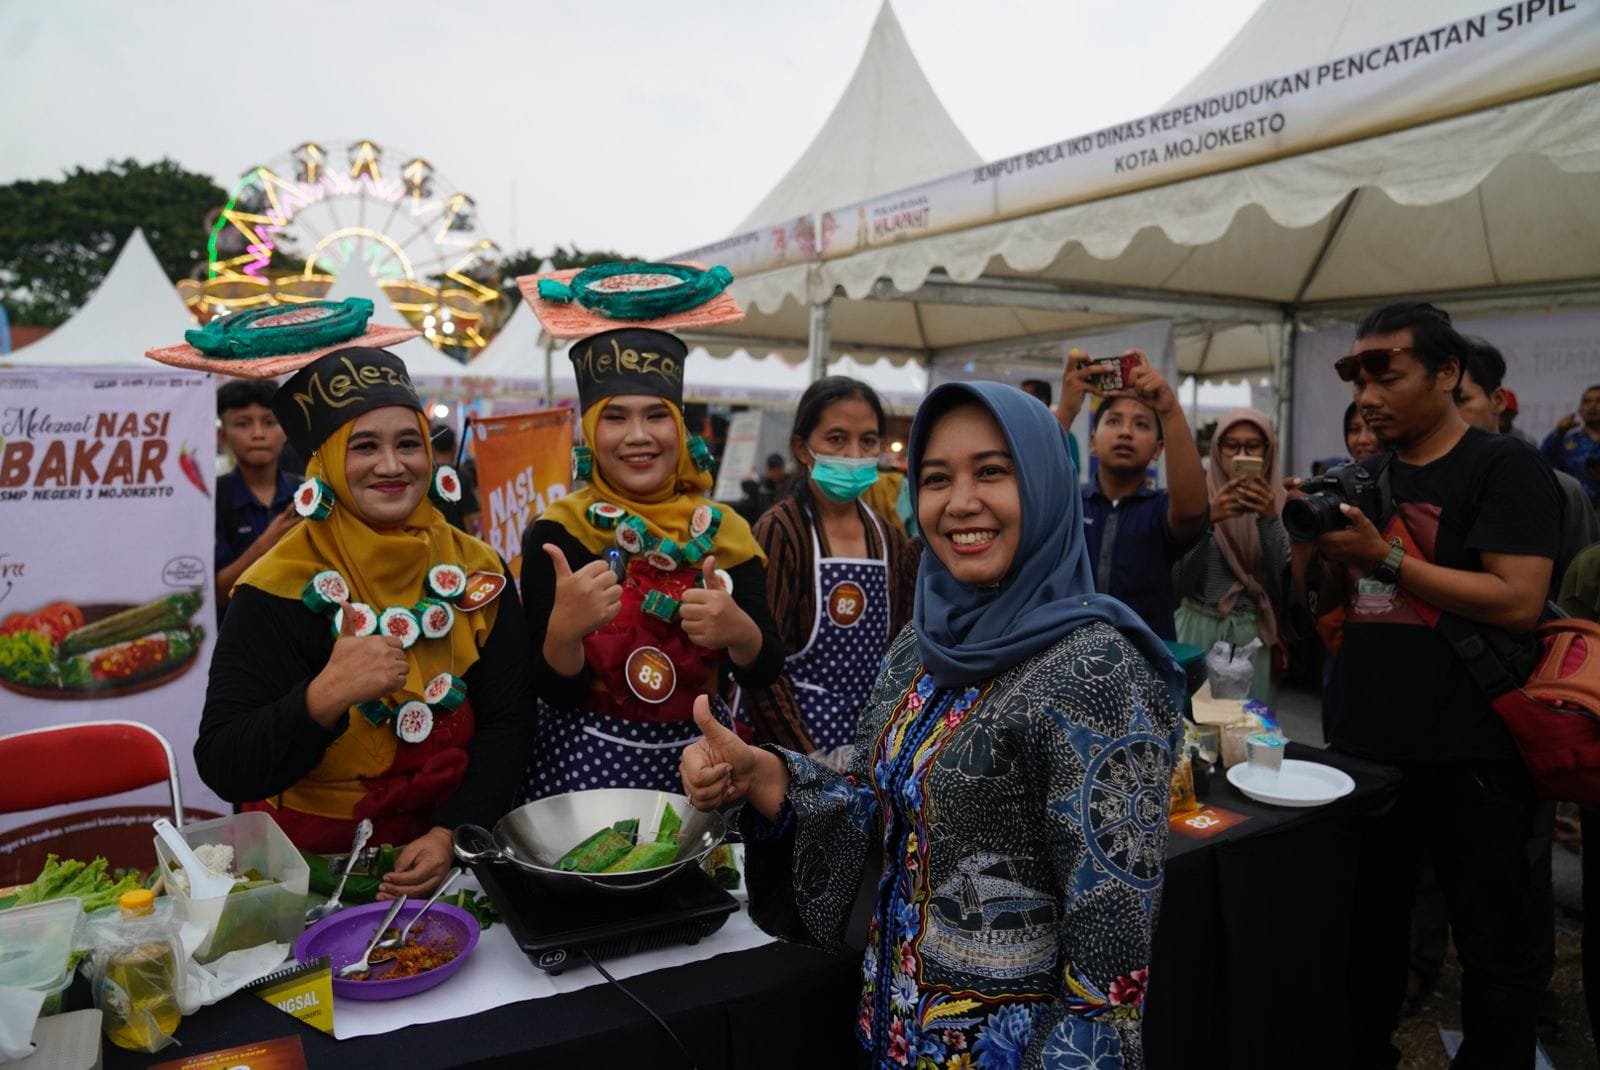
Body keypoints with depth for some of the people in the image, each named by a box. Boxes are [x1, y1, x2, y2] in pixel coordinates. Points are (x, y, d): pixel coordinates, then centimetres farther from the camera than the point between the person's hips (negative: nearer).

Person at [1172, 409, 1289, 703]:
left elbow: (1284, 577, -5)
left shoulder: (1275, 501, 4)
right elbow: (1178, 577, -9)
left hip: (1252, 633, 1)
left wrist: (1269, 520, -17)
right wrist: (1208, 519, -21)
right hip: (1198, 627, -1)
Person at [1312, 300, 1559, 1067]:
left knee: (1492, 946, 8)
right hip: (1366, 746, 6)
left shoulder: (1505, 468, -8)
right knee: (1368, 924, 18)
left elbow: (1518, 602, -20)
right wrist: (1314, 541, -4)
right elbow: (1330, 601, 15)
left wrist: (1384, 556, -21)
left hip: (1470, 757, -6)